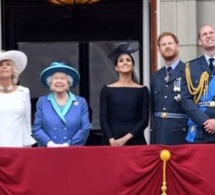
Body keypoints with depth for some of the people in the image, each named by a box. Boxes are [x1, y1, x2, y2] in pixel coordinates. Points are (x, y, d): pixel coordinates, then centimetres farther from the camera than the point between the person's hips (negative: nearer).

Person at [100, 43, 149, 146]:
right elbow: (103, 119, 2)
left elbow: (144, 120, 1)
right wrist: (111, 140, -12)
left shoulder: (142, 90, 6)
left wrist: (126, 138, -10)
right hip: (111, 142, 0)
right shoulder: (107, 90, 6)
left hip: (135, 141, 0)